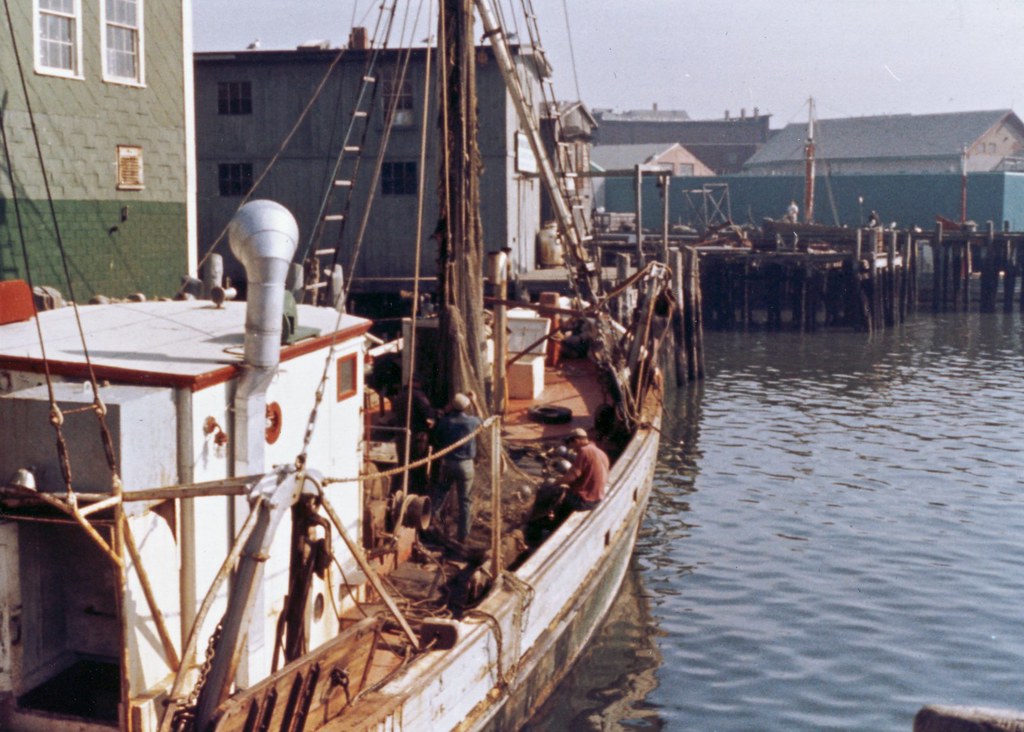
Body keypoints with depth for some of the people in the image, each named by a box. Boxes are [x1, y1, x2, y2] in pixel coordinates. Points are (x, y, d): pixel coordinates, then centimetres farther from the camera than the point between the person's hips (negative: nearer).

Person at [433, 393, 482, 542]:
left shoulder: (445, 421, -7)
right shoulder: (472, 421, -8)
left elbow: (437, 437, 5)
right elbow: (481, 421, 15)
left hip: (447, 462, 1)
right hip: (465, 464, -1)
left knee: (441, 491, 25)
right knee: (464, 500, 6)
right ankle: (463, 534, 10)